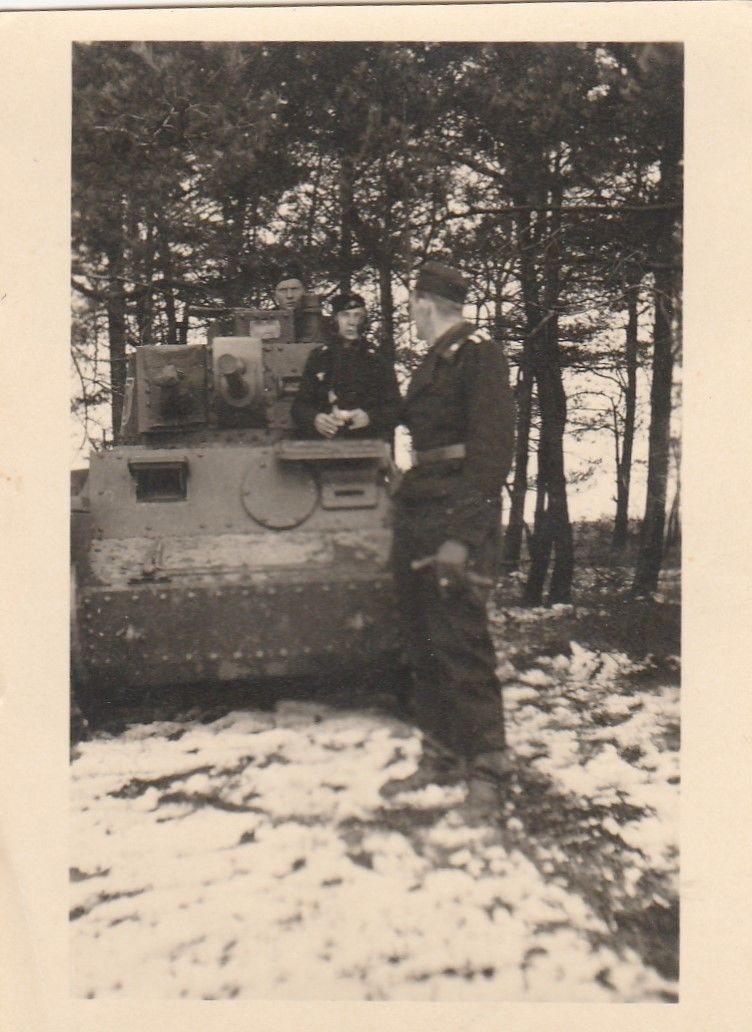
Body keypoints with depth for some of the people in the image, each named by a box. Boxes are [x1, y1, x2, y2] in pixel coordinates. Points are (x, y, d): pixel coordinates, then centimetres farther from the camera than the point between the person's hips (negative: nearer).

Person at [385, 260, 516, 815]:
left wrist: (463, 534, -24)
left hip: (455, 512, -9)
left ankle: (488, 770, 4)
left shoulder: (477, 351, -9)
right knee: (423, 642, 11)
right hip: (419, 509, 9)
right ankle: (442, 756, 22)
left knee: (459, 641, -8)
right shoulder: (435, 358, 19)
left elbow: (493, 446, -17)